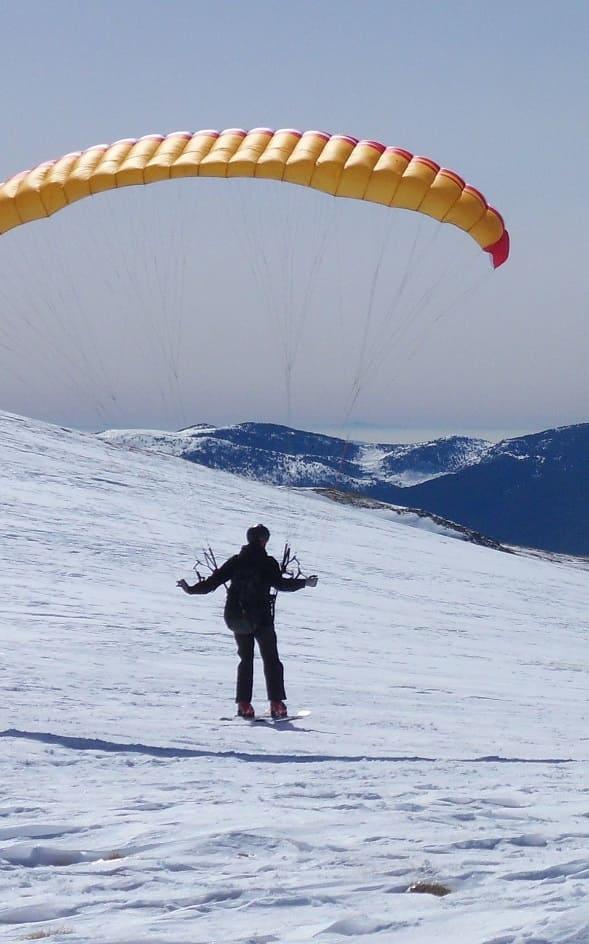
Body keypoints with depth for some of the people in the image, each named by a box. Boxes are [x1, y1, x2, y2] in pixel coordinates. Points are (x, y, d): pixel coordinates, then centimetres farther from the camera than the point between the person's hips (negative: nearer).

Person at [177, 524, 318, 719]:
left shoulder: (236, 561, 3)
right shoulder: (268, 563, -7)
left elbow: (213, 582, 1)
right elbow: (280, 583, -18)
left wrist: (191, 589, 12)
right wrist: (304, 583, -8)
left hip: (236, 617, 4)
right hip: (260, 618, -4)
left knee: (246, 659, 16)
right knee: (271, 660, 5)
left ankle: (244, 704, 6)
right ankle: (276, 704, -5)